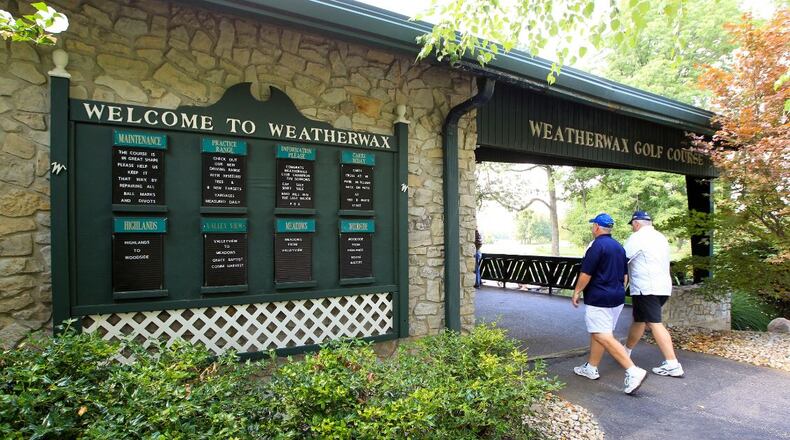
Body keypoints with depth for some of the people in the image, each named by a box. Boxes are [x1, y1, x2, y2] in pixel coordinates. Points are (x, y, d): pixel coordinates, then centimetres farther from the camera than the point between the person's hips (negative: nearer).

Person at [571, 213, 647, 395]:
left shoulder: (597, 245, -15)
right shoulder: (619, 247, 13)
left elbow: (586, 274, -17)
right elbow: (625, 275, 18)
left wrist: (576, 293, -5)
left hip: (599, 299, -9)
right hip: (617, 297, 9)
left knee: (604, 337, -9)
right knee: (597, 333, 16)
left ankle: (633, 371, -15)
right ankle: (591, 368, 23)